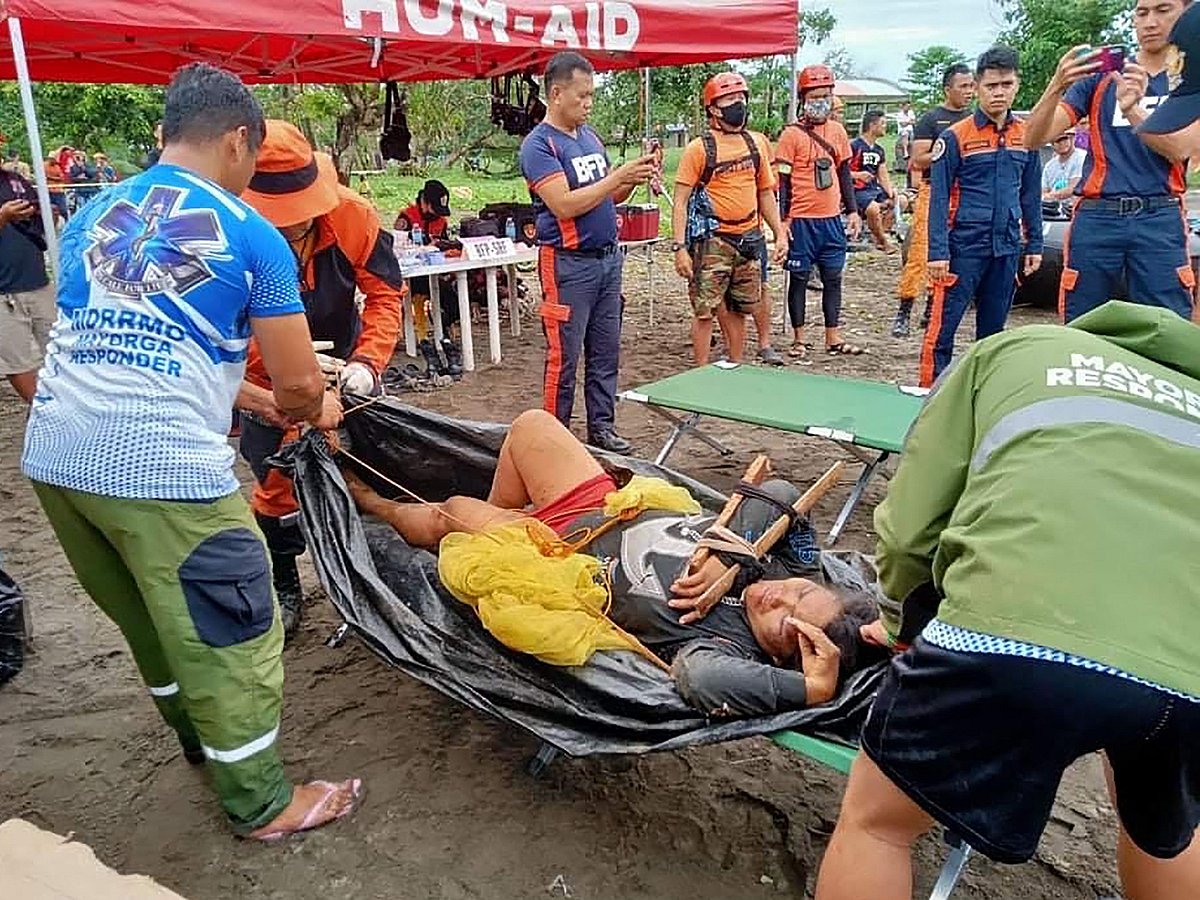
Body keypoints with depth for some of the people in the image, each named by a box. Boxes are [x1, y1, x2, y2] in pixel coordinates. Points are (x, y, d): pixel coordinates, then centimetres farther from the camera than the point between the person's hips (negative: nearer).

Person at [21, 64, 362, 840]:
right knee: (231, 634, 8)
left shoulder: (92, 217, 17)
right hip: (161, 463, -7)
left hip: (54, 452, 8)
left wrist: (235, 396, 33)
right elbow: (297, 386, -2)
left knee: (146, 618, 25)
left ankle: (201, 738, 46)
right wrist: (317, 410, 22)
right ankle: (262, 802, 22)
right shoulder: (250, 234, -2)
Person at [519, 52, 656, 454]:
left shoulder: (590, 135, 14)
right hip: (569, 264, -7)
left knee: (605, 352, 11)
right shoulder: (539, 144, -10)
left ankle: (602, 427, 22)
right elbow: (564, 205, -21)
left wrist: (634, 180, -1)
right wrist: (620, 175, -19)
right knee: (564, 357, -1)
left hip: (608, 257, 8)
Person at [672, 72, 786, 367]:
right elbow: (680, 201, -9)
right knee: (705, 311, -2)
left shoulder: (756, 142, 9)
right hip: (713, 241, -5)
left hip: (749, 240, 5)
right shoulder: (699, 148, -7)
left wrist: (780, 233, 12)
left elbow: (766, 192, 17)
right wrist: (680, 247, -17)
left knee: (737, 310, 14)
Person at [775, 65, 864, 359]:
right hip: (802, 219, -5)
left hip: (832, 218, 5)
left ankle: (833, 337, 18)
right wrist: (783, 218, -11)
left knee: (833, 277, 9)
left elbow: (844, 174, 16)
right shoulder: (791, 134, -5)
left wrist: (852, 211, 13)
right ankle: (799, 339, 14)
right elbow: (783, 179, -5)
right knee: (799, 278, 4)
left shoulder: (837, 131, 10)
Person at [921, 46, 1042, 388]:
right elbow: (939, 198, -7)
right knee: (943, 325, -7)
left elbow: (1031, 196, 16)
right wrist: (938, 251, -13)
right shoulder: (955, 136, -5)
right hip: (964, 245, -5)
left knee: (993, 327, 13)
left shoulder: (1027, 136, 10)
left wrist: (1034, 245, 12)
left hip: (1008, 247, 5)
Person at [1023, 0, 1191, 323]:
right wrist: (1057, 86, -19)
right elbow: (1036, 136, 1)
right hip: (1096, 218, 1)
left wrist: (1132, 110, -25)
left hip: (1160, 222, 0)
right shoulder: (1101, 75, 13)